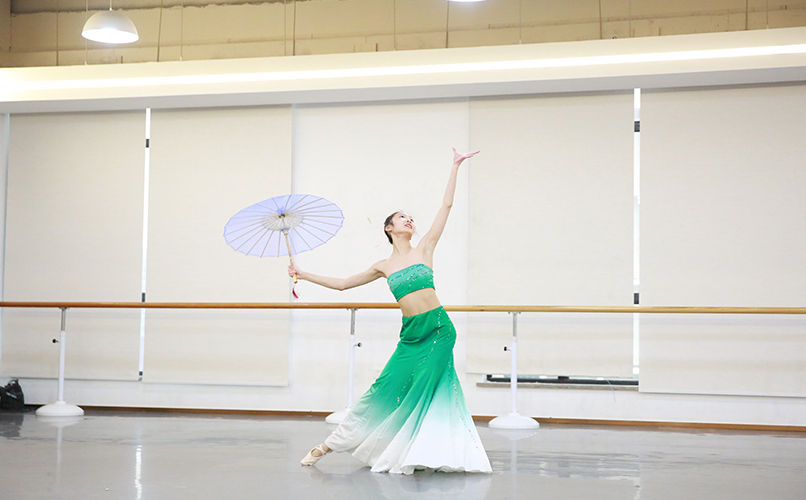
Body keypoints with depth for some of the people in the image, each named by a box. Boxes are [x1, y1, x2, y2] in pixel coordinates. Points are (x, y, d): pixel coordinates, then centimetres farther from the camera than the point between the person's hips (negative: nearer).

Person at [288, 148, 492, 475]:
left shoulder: (424, 249, 6)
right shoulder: (384, 267, 9)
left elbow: (446, 206, 4)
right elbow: (341, 284, 17)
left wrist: (455, 166, 3)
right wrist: (303, 275, 16)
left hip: (438, 329, -1)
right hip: (411, 334, 1)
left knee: (423, 391, -7)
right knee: (386, 390, 0)